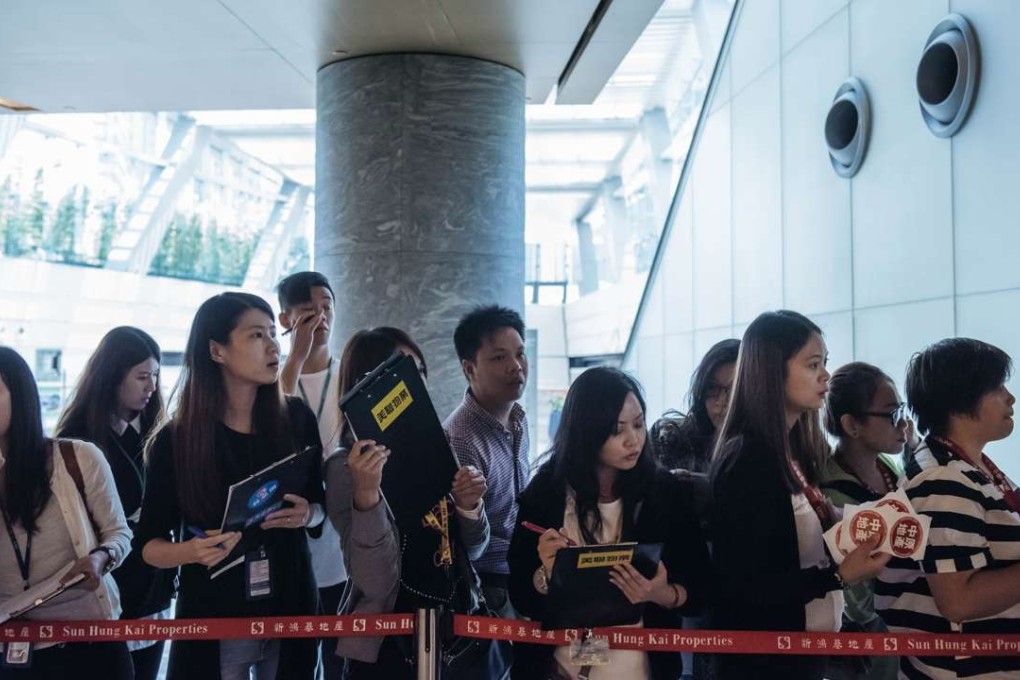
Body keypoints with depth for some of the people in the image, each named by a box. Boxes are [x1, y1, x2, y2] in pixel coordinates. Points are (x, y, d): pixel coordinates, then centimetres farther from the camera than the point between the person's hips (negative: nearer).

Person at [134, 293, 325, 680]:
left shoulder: (297, 419, -4)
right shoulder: (175, 440, -10)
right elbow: (147, 542, -3)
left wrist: (307, 515, -14)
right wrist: (191, 551, -23)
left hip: (290, 609, 2)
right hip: (213, 620, -2)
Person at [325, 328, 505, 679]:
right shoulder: (347, 466, -14)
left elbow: (468, 551, 6)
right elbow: (376, 584, -22)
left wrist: (469, 507, -13)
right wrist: (366, 494, -33)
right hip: (393, 649, -5)